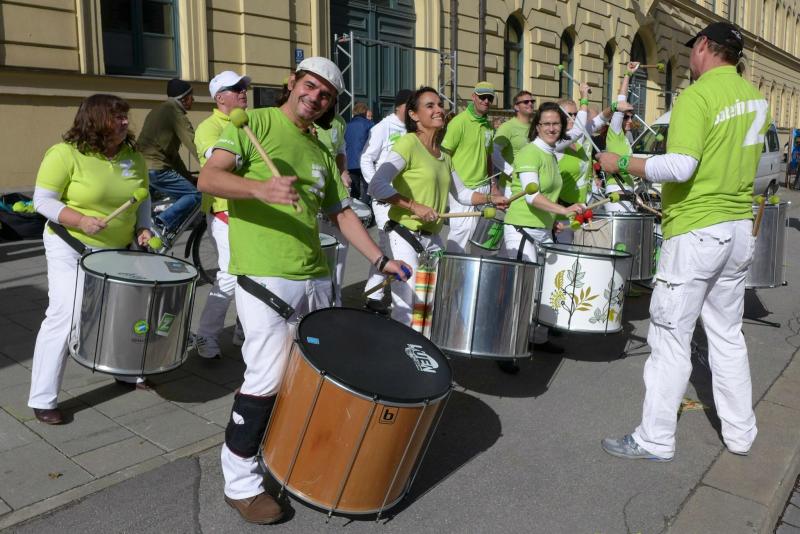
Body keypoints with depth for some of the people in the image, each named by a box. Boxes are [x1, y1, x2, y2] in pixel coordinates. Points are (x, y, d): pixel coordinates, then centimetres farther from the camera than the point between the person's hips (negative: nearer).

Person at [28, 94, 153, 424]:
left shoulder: (133, 156, -1)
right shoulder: (65, 154, -17)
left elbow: (142, 198, 9)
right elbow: (43, 201, -15)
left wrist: (142, 227, -8)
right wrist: (80, 220, -29)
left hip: (118, 250, 6)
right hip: (71, 249, -6)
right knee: (64, 317, -11)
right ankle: (42, 400, 1)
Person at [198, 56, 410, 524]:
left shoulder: (322, 153, 18)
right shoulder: (255, 122, -1)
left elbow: (342, 213, 20)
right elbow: (208, 178, -13)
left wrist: (382, 260, 11)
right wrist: (261, 188, -32)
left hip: (316, 278, 7)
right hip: (264, 276, -7)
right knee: (267, 379, -6)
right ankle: (242, 483, 12)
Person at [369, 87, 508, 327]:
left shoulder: (443, 154, 14)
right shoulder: (408, 144, -11)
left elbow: (461, 193, 22)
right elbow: (377, 185, -22)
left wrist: (490, 198, 6)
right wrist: (415, 206, -25)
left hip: (433, 237, 8)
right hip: (405, 234, -8)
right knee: (406, 308, -10)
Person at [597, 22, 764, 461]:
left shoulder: (696, 96, -15)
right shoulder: (755, 97, 11)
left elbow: (680, 166, -25)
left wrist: (622, 164, -15)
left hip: (696, 231, -8)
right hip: (740, 228, 8)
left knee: (671, 339, -1)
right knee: (727, 335, 16)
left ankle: (655, 441, 9)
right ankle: (740, 434, 26)